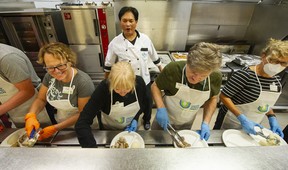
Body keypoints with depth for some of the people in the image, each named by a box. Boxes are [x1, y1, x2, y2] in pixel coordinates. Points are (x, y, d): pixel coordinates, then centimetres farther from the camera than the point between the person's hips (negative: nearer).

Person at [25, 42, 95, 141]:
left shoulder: (83, 82, -30)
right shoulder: (49, 76, -11)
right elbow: (41, 99, 0)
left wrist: (55, 128, -22)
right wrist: (31, 116, -18)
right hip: (62, 127, 6)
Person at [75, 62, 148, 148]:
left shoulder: (139, 82, -26)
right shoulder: (103, 88, -34)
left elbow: (144, 103, -5)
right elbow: (82, 123, -33)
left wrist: (136, 119, -18)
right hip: (109, 131, -2)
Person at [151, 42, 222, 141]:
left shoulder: (216, 77, -22)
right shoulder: (173, 69, -33)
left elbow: (212, 98, -4)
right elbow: (155, 86, -17)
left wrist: (206, 123, -13)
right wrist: (161, 108, -31)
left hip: (186, 124, 2)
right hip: (165, 119, -2)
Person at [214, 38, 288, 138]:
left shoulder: (276, 80, -1)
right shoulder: (245, 75, -24)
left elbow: (266, 102, 13)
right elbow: (224, 96, -24)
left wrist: (272, 118, -3)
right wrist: (242, 118, -28)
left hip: (252, 125, 7)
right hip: (231, 122, -6)